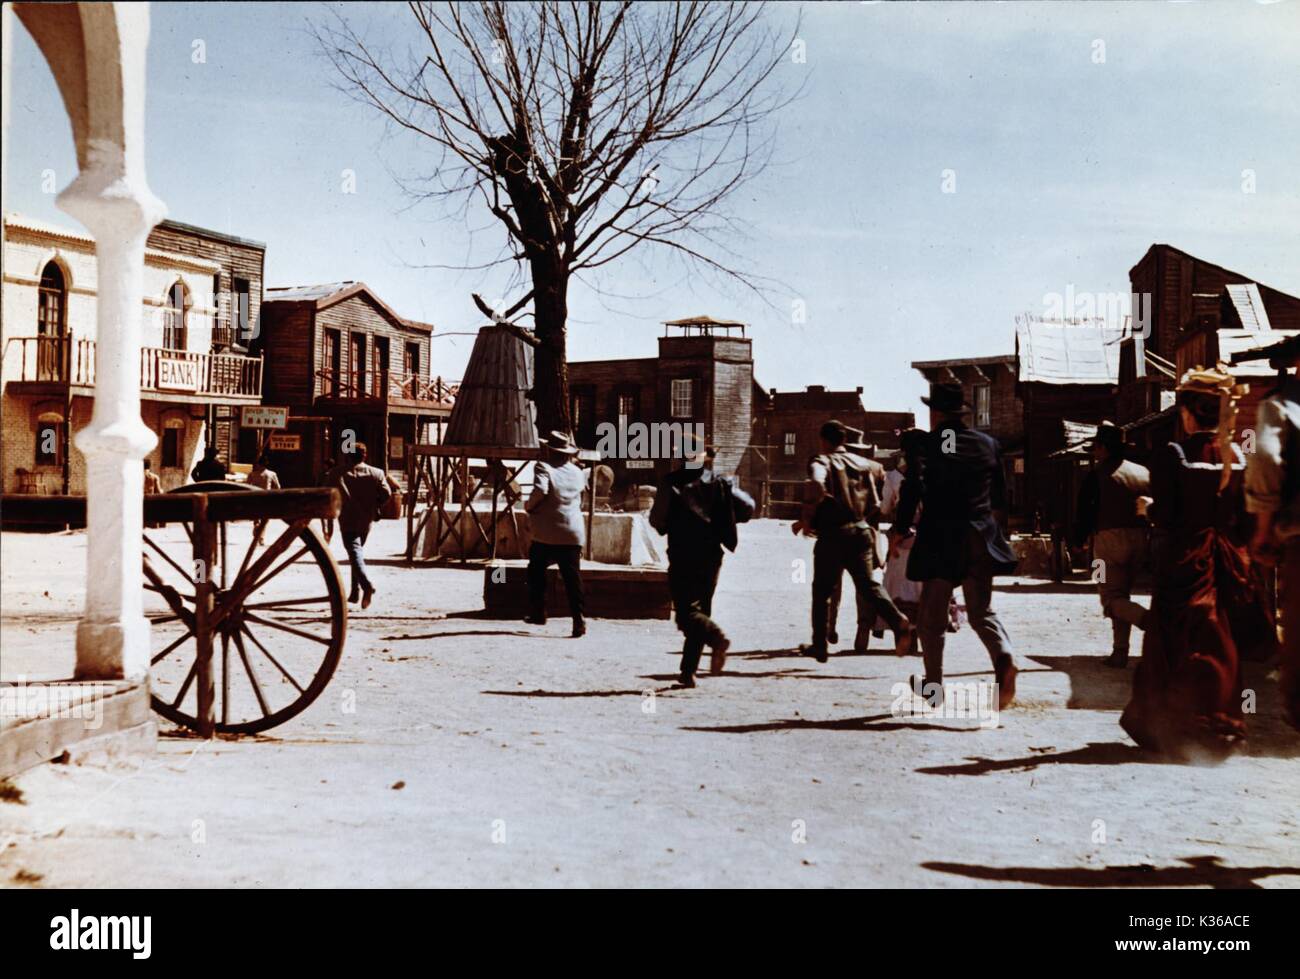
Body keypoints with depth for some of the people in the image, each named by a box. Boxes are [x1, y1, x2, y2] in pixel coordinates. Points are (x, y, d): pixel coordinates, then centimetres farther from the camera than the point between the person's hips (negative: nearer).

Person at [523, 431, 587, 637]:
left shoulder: (543, 468, -6)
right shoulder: (578, 473, 11)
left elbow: (540, 491, -24)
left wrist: (529, 505, -7)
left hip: (547, 534, -3)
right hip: (574, 535, 4)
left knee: (536, 572, 18)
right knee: (572, 578, 2)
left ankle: (537, 612, 20)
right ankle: (578, 618, -8)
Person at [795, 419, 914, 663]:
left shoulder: (822, 462, -3)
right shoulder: (863, 464, 14)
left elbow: (816, 484, -27)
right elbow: (875, 505, 14)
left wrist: (806, 518, -17)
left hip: (832, 535, -4)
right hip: (861, 531, 4)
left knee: (822, 590, 9)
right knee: (868, 584, 5)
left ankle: (819, 645, 15)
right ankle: (897, 620, -21)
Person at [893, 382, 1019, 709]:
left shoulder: (926, 445, -7)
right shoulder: (987, 443, 7)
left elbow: (912, 489, -16)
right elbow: (1000, 494, 16)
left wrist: (901, 529, -3)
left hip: (939, 541, -4)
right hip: (981, 539, 4)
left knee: (932, 617, 8)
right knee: (982, 610, 13)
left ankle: (933, 685, 14)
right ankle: (1004, 657, -14)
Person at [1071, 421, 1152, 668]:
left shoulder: (1098, 474, -4)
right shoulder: (1143, 472, 11)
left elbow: (1084, 510, -5)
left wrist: (1080, 540, 8)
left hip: (1110, 538, -6)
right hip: (1139, 539, 6)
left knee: (1111, 598, -2)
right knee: (1122, 595, 15)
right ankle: (1120, 653, 9)